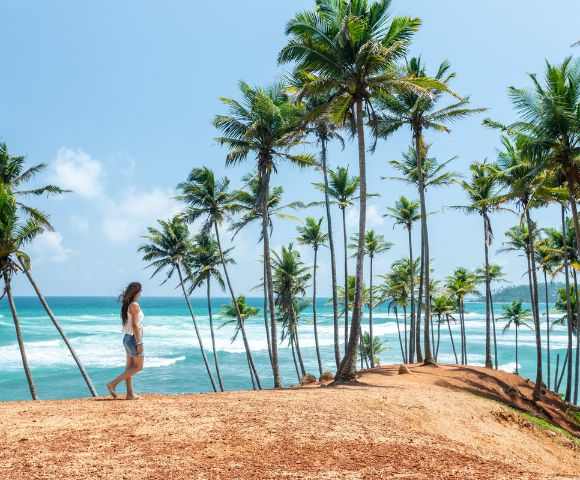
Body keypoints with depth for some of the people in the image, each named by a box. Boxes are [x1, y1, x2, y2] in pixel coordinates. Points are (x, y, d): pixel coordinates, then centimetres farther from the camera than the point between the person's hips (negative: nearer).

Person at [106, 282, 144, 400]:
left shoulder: (127, 305, 9)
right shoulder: (135, 305, -17)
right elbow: (134, 325, -21)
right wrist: (139, 343, -19)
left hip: (127, 337, 9)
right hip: (134, 338, -9)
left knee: (129, 366, 10)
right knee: (138, 367, -1)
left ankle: (130, 394, 14)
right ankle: (113, 384, -6)